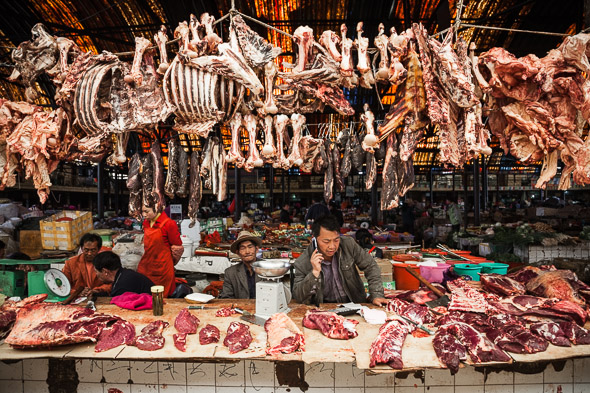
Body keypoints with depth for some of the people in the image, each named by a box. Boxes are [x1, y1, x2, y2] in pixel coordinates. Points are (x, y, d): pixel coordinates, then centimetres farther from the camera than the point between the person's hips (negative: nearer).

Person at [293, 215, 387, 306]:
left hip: (354, 303, 2)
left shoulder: (349, 244, -10)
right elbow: (298, 297, -16)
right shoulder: (302, 263, -16)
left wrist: (377, 295, -11)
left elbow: (371, 267, 0)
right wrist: (315, 272, -28)